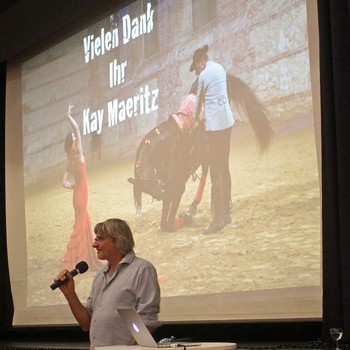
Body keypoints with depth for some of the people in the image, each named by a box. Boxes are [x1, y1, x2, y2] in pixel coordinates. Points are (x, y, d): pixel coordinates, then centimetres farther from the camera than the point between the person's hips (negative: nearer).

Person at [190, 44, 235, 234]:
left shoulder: (204, 75, -9)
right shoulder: (220, 69, 13)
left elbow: (198, 102, -1)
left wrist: (194, 120, 15)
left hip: (214, 125, -8)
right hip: (227, 121, 8)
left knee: (215, 173, -7)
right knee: (224, 169, 15)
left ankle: (218, 218, -7)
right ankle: (226, 213, 21)